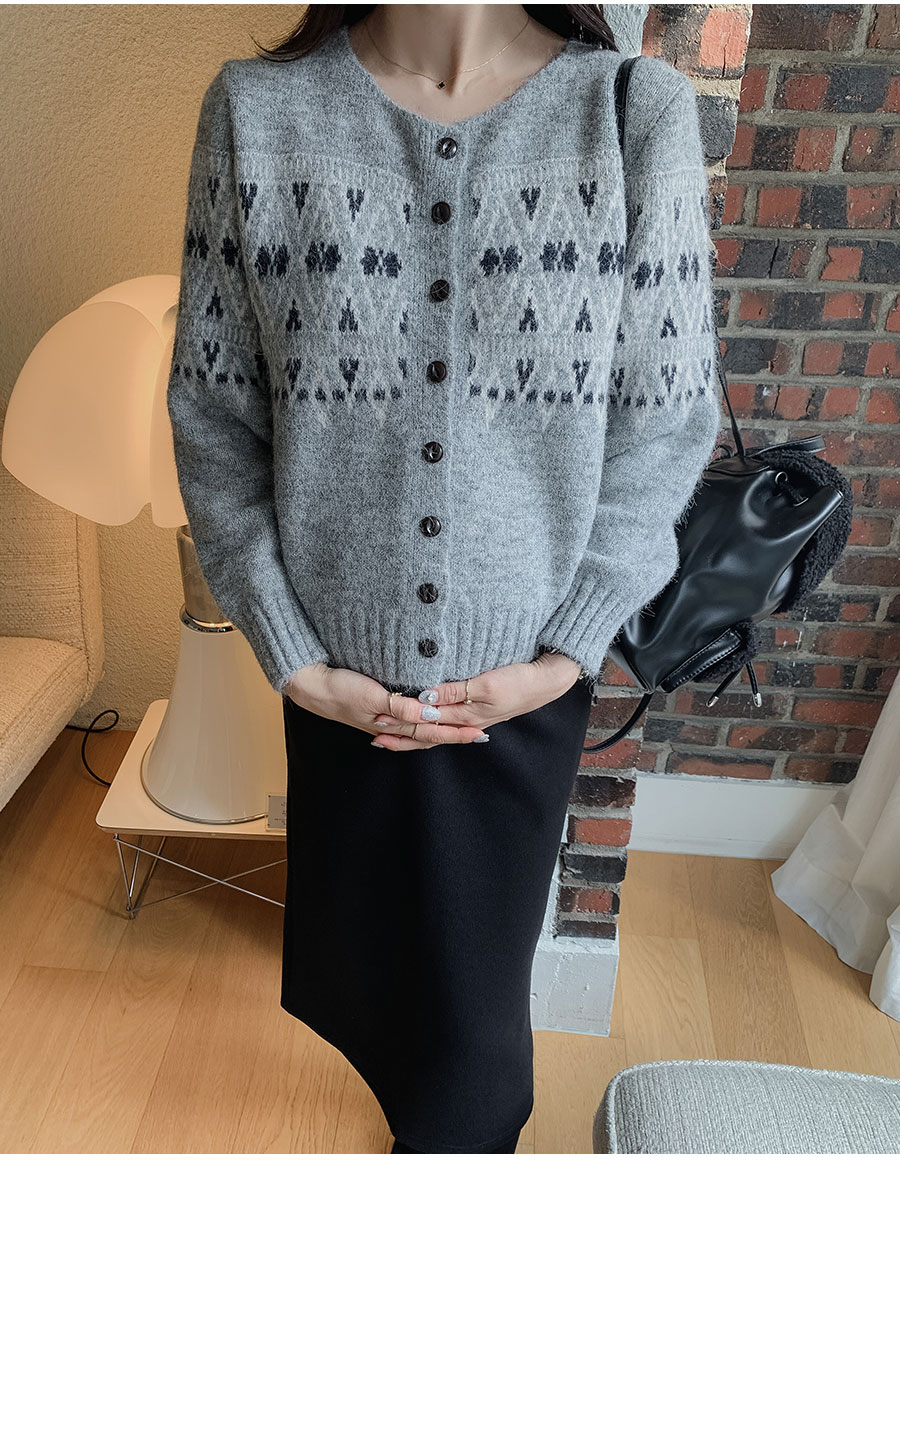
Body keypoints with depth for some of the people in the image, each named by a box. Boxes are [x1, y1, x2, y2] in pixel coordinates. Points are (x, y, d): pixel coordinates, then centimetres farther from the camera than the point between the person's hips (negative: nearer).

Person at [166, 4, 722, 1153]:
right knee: (350, 972, 22)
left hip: (526, 677, -1)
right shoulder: (256, 111, -5)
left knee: (472, 999, 12)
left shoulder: (644, 113, -6)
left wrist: (566, 651, -9)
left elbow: (666, 425, -3)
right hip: (342, 682, 2)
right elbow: (211, 413, -2)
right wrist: (291, 656, -7)